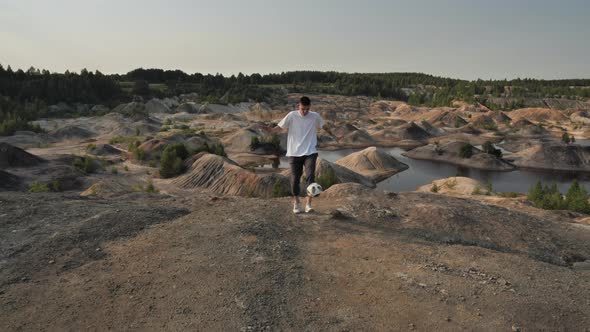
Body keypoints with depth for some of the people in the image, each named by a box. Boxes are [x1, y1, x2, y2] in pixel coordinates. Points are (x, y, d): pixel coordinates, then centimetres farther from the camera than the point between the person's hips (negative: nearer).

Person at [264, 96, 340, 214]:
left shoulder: (315, 116, 2)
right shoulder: (292, 116, -5)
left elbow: (325, 127, 19)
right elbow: (280, 127, -2)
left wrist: (334, 136, 25)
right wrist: (270, 130, -21)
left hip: (310, 152, 1)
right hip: (294, 153, 0)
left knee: (310, 176, -14)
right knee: (295, 178, 3)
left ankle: (308, 203, -9)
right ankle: (296, 202, 21)